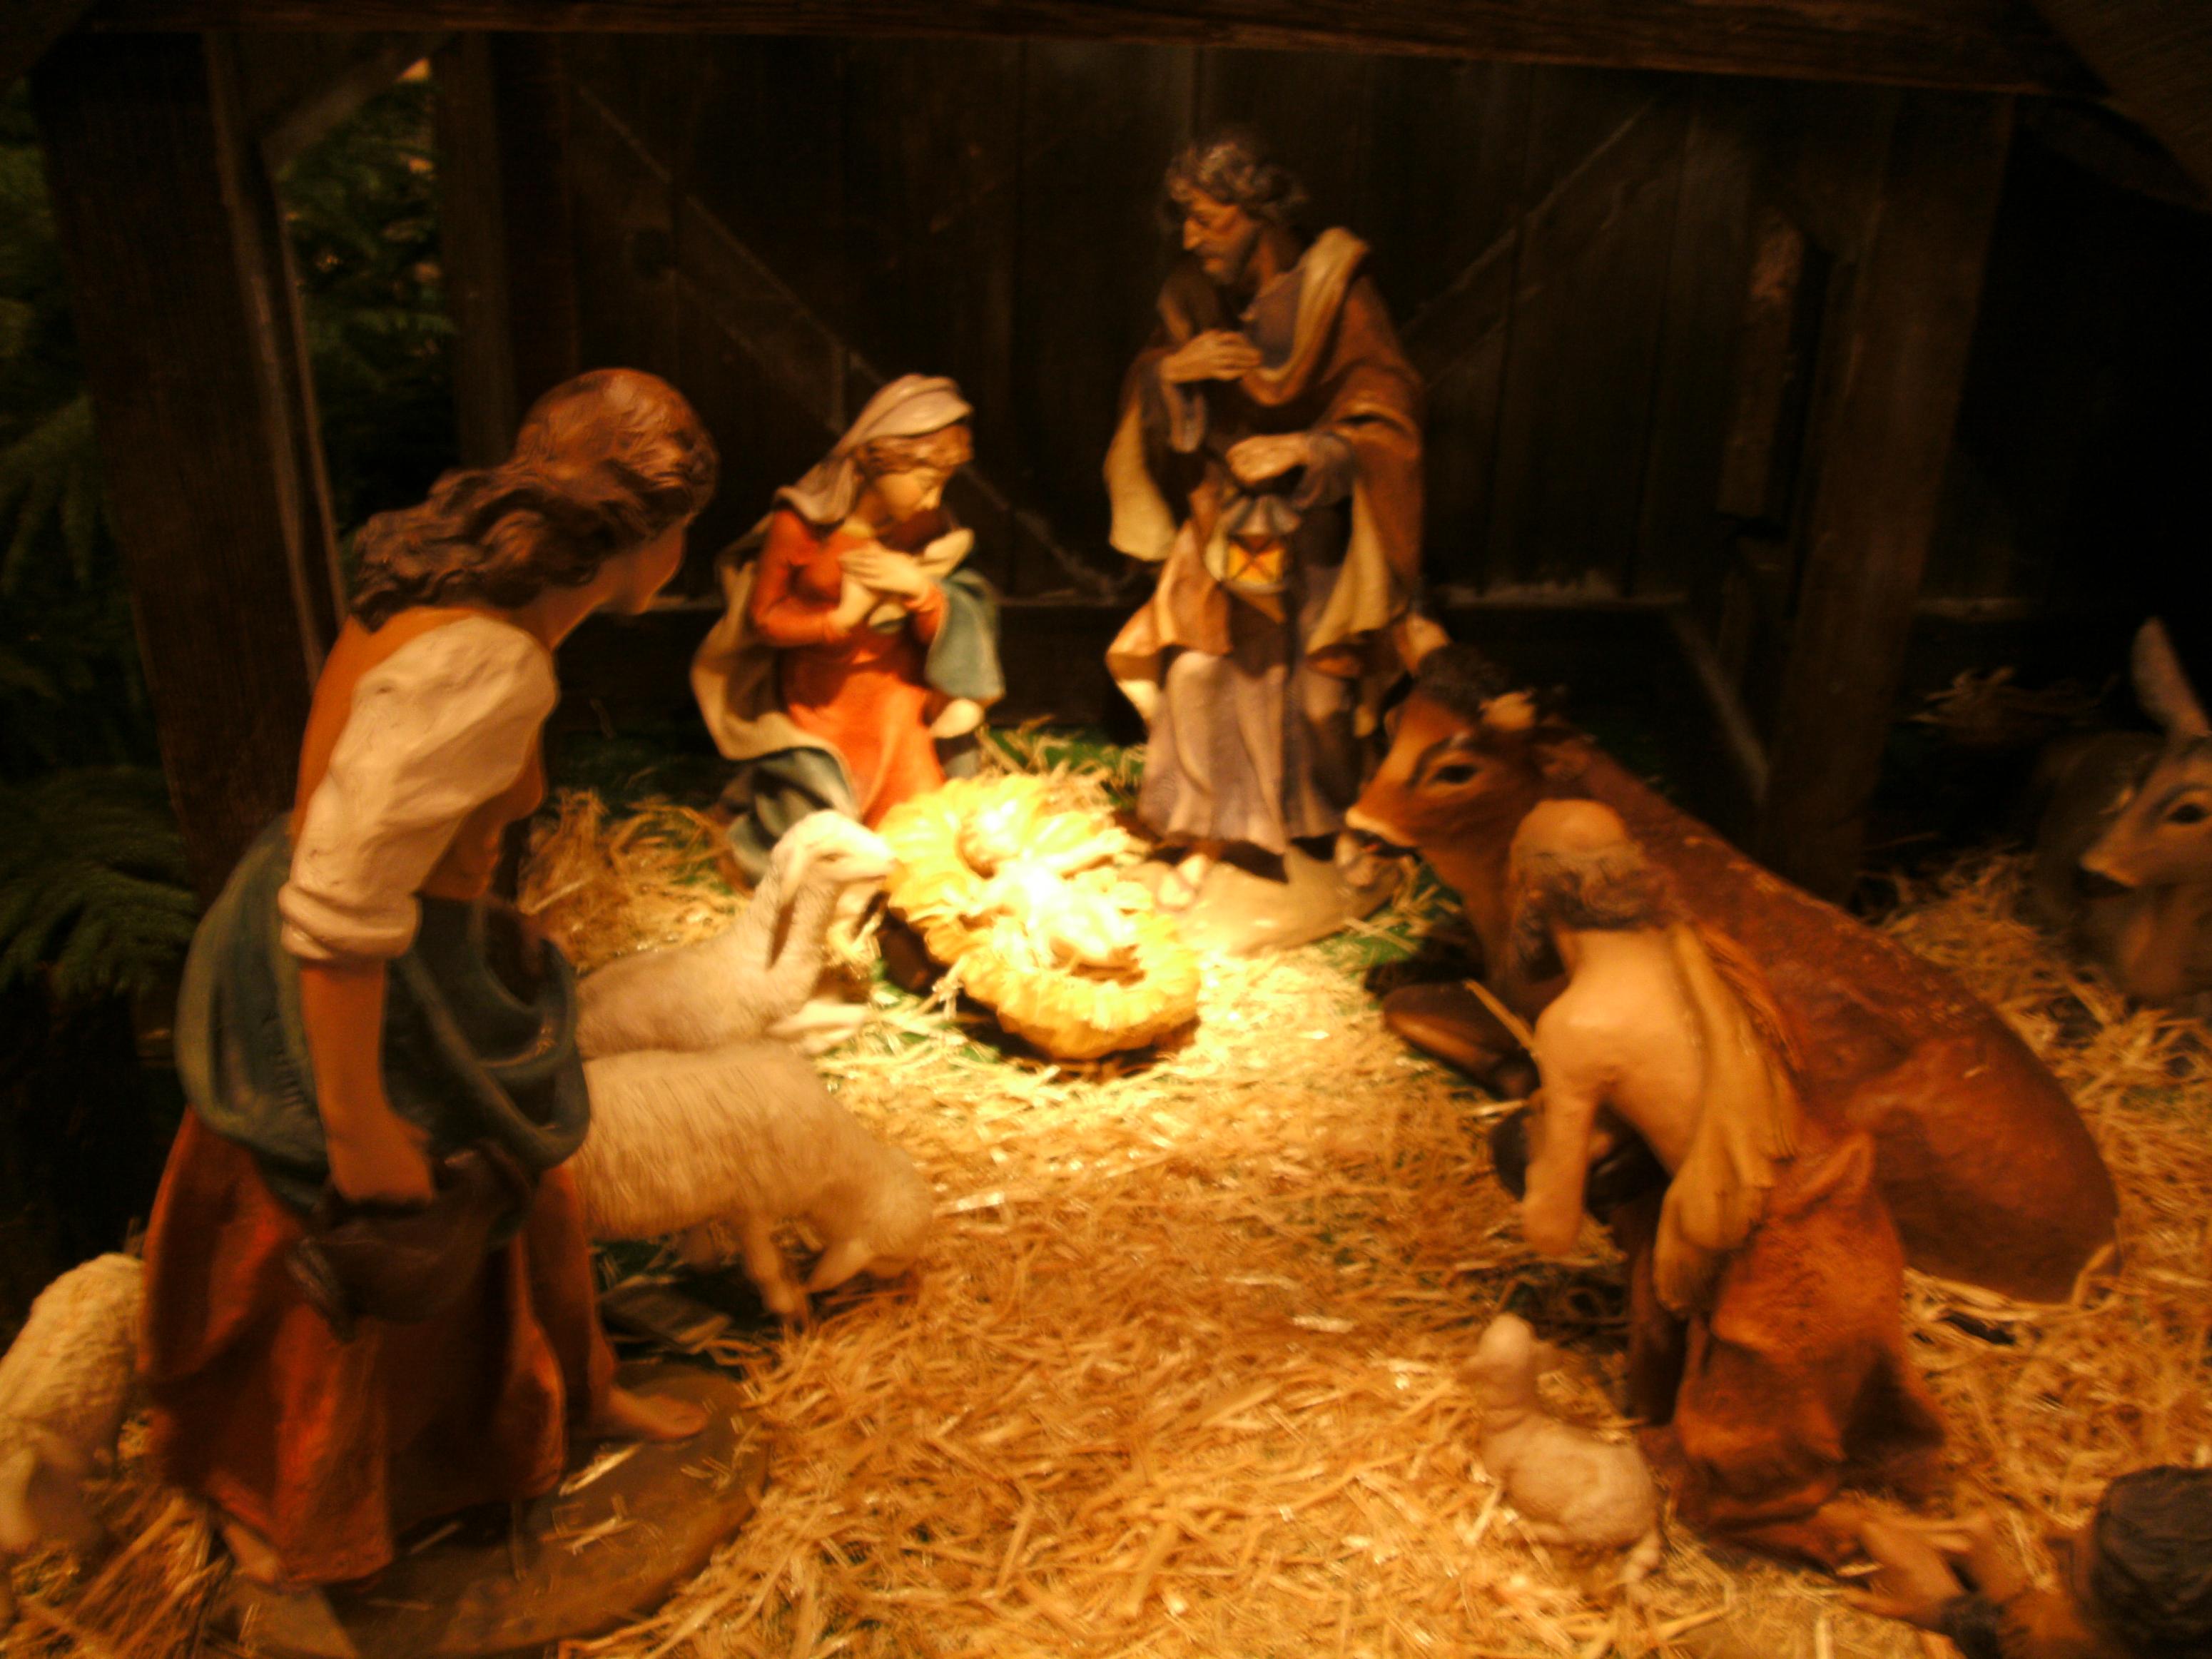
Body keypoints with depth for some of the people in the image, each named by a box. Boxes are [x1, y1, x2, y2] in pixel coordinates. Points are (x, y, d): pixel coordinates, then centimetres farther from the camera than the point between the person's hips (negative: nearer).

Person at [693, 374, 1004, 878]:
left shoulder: (927, 528, -7)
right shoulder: (800, 524, -18)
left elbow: (940, 637, -4)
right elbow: (762, 619, -8)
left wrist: (920, 589, -26)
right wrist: (842, 618, -23)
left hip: (893, 693, 3)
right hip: (818, 701, -3)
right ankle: (767, 783, 29)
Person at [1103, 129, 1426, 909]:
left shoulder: (1335, 297, -16)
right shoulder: (1195, 293, -3)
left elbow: (1389, 426, -15)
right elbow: (1144, 387, 7)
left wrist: (1302, 448, -30)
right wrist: (1172, 368, -16)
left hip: (1312, 529, -3)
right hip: (1222, 521, 4)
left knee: (1318, 690, 2)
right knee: (1196, 671, -3)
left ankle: (1340, 822, 31)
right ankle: (1204, 836, 15)